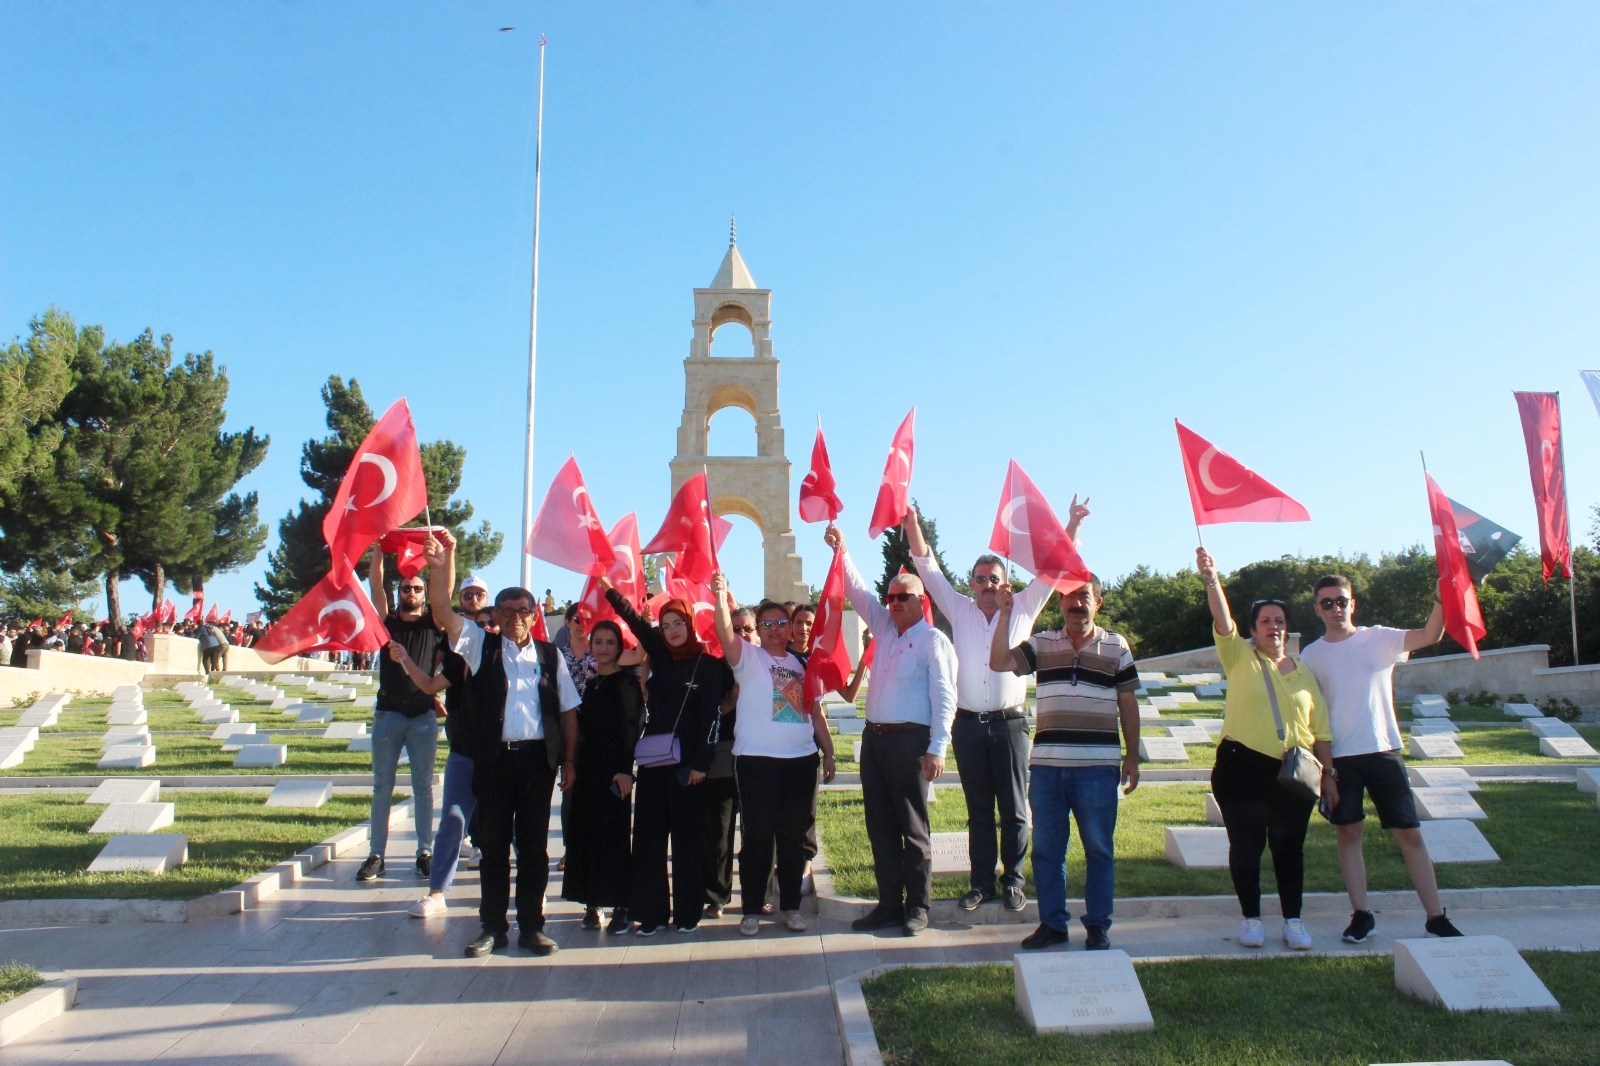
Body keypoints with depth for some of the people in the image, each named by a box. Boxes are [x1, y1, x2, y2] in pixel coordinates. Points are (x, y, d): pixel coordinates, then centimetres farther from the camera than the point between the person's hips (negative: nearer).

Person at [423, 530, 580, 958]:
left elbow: (567, 711, 8)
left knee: (534, 847, 6)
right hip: (492, 760, 0)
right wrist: (442, 564, -22)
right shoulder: (481, 646, 6)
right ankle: (493, 928, 18)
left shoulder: (549, 655, 8)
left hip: (538, 759, 0)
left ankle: (531, 927, 16)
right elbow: (443, 610, -8)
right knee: (493, 846, 7)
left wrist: (569, 760, 2)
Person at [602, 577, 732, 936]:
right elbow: (635, 620, 7)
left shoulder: (709, 665, -3)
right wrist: (609, 590, 1)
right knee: (649, 836, 4)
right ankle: (652, 911, 11)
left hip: (688, 762, -4)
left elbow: (711, 716, -7)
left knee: (688, 837, 3)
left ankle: (687, 912, 12)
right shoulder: (660, 656, 9)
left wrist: (700, 763, -11)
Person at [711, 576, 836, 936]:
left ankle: (791, 906, 22)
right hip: (757, 760, -4)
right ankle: (752, 909, 13)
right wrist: (720, 596, -34)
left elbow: (815, 712, 18)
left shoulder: (802, 665, 14)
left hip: (801, 760, 4)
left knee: (793, 836, 10)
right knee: (757, 836, 2)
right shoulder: (748, 656, 2)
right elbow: (725, 632, -18)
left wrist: (828, 752, 14)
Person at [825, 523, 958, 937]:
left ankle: (917, 907, 10)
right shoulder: (885, 628, 16)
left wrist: (937, 748, -17)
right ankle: (889, 904, 18)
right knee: (880, 827, 9)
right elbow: (858, 591, 18)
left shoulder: (933, 640, -5)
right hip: (874, 737, 7)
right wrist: (841, 550, 6)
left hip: (909, 740, -7)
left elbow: (944, 697, -10)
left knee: (913, 828, 0)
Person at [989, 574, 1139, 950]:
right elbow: (999, 663, -6)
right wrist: (1005, 613, -13)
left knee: (1098, 849, 7)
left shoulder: (1116, 647, 5)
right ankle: (1052, 923, 22)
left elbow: (1127, 704, 7)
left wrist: (1132, 757, 5)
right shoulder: (1041, 644, 6)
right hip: (1046, 765, 2)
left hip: (1097, 767, -1)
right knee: (1046, 848, 9)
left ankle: (1097, 927, 20)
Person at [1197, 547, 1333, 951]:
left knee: (1289, 846, 8)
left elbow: (1321, 731, 11)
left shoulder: (1304, 673, 11)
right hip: (1242, 767, -2)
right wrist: (1211, 579, -30)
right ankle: (1251, 919, 18)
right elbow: (1222, 620, -15)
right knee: (1246, 845, 4)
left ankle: (1293, 921, 20)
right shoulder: (1240, 657, 3)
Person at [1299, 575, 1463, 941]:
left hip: (1383, 750, 0)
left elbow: (1431, 635, -14)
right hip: (1338, 757, 1)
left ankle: (1436, 917, 11)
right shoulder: (1311, 655, 3)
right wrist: (1321, 767, -2)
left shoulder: (1379, 638, 2)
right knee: (1348, 833, 5)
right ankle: (1361, 914, 14)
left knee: (1410, 833, 2)